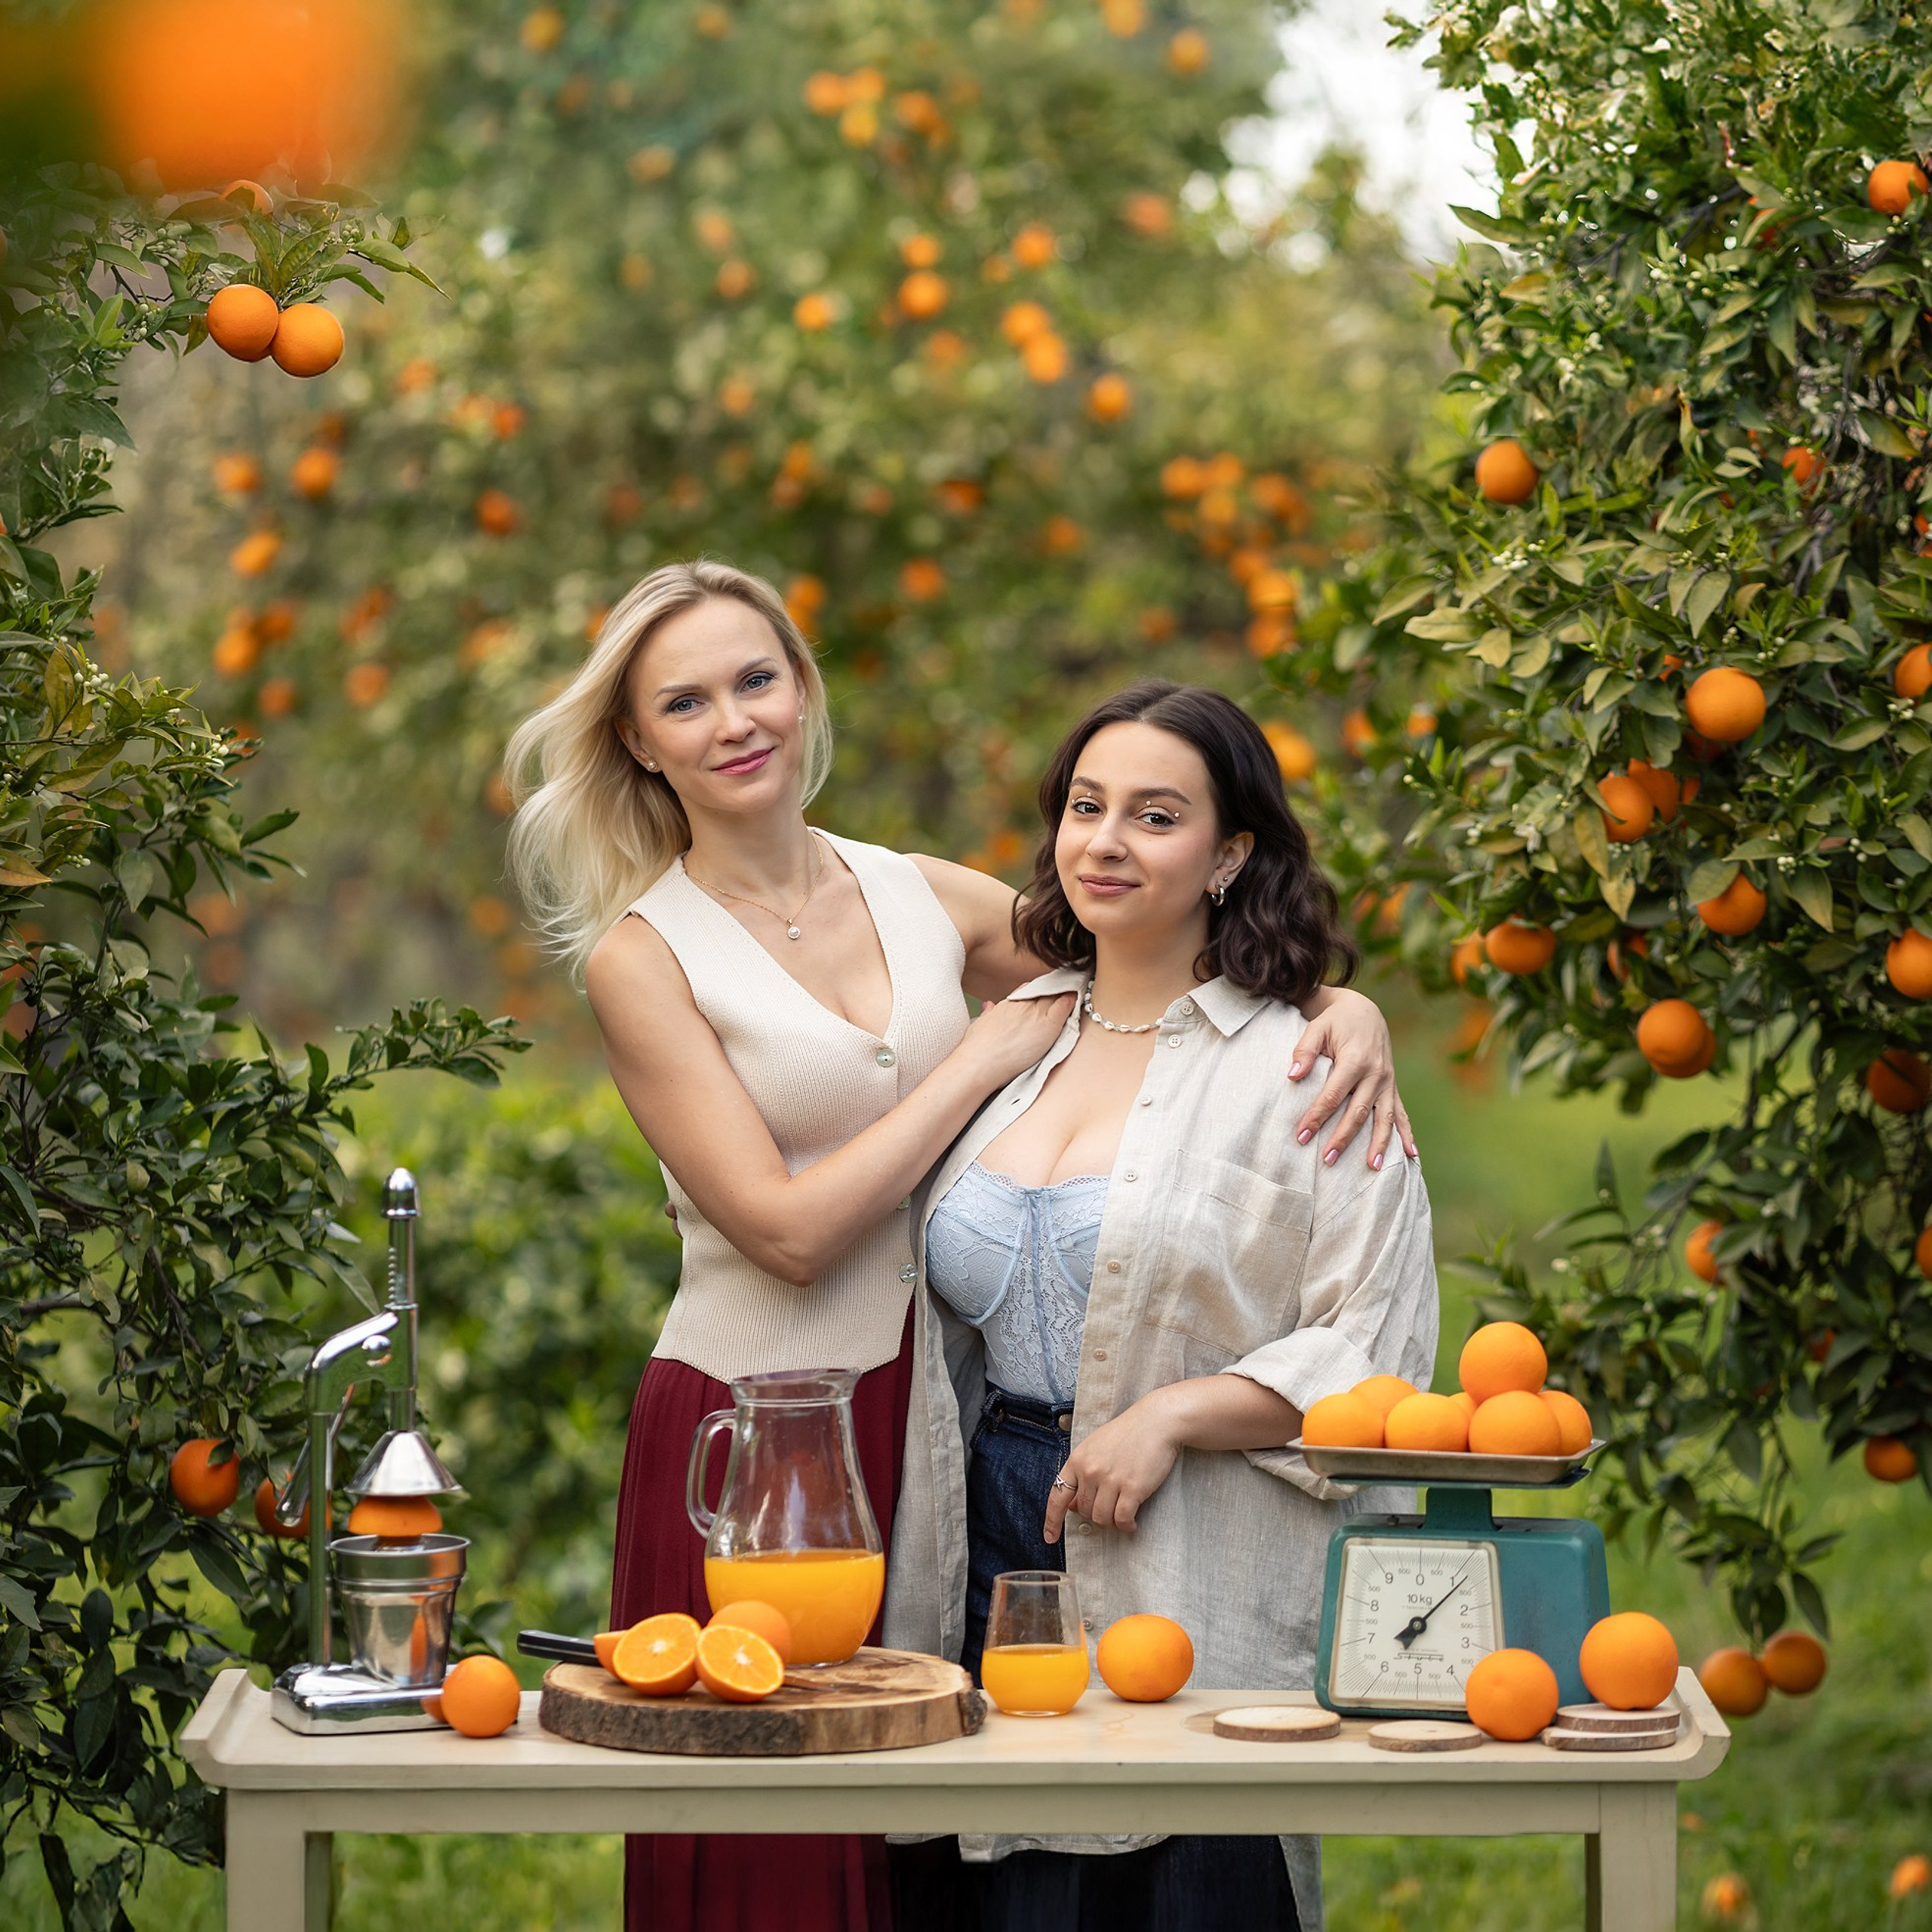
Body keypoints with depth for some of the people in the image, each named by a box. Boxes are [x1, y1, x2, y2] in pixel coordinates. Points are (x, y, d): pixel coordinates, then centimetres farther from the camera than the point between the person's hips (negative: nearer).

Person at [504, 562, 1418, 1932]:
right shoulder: (644, 957, -6)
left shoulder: (927, 898, 8)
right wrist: (990, 1052, -10)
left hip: (934, 1414, 4)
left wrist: (1350, 1009, -8)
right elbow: (790, 1229, -15)